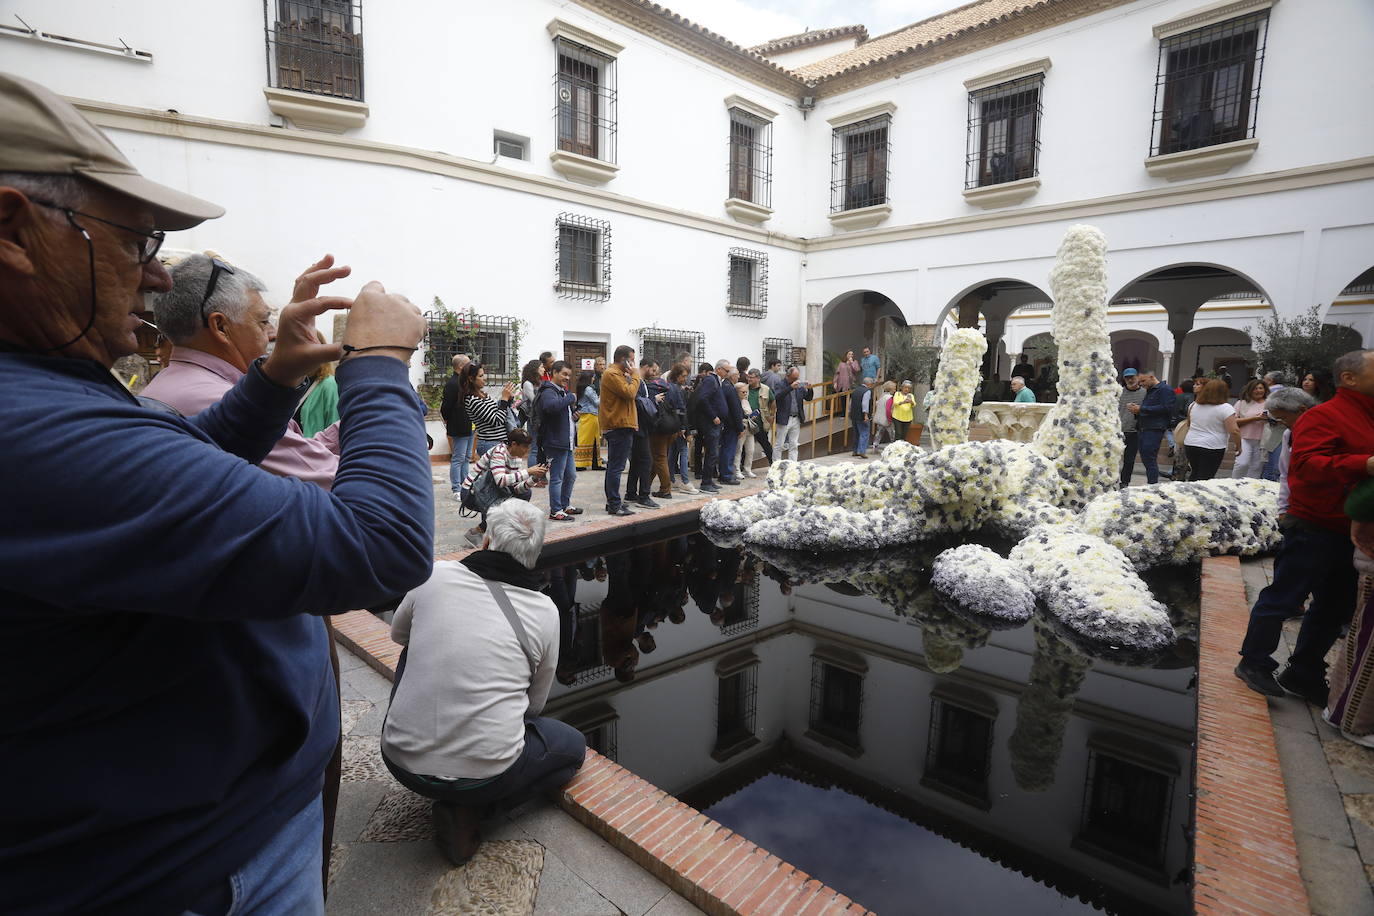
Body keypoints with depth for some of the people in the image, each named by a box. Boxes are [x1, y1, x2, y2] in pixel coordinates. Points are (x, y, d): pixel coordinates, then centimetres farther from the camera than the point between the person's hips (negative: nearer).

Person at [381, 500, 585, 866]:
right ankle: (466, 805, 4)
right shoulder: (546, 611, -4)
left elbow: (398, 633, 19)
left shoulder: (435, 575, -4)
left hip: (401, 762, 3)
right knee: (573, 746, 24)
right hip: (485, 774, -3)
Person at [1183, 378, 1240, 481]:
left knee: (1195, 474, 17)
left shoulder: (1194, 405, 7)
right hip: (1212, 448, -5)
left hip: (1189, 444, 5)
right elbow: (1234, 431, -15)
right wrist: (1238, 445, -2)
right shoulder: (1225, 408, -11)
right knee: (1204, 478, -3)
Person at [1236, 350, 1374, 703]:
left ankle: (1303, 673, 29)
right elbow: (1307, 465, -28)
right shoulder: (1323, 416, -15)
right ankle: (1254, 663, 17)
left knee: (1336, 607, 16)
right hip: (1314, 528, -9)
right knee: (1282, 598, 1)